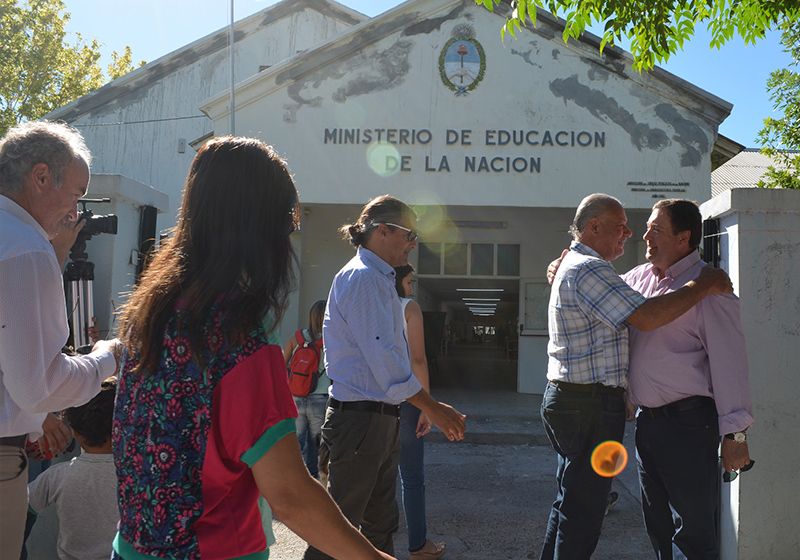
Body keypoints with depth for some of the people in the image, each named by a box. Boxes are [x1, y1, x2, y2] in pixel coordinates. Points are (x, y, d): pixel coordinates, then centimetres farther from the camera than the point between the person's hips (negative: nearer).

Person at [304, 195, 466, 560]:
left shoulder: (379, 279, 17)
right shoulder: (362, 277, -15)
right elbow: (381, 355, -22)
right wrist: (433, 409, -20)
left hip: (381, 418, 10)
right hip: (360, 417, -10)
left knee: (381, 523, 17)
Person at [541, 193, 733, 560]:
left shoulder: (575, 266, 19)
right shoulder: (588, 269, -17)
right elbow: (646, 317, -26)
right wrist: (702, 286, -16)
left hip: (567, 400, 11)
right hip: (591, 405, -11)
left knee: (569, 502, 19)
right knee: (583, 511, -3)